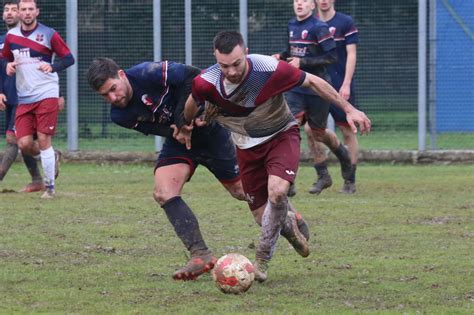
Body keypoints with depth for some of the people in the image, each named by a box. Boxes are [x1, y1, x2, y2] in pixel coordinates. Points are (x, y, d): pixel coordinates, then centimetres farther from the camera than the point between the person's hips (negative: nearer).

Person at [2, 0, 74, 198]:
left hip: (46, 94, -4)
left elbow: (69, 58, -1)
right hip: (24, 98, 4)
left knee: (43, 140, -10)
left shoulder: (49, 34, -3)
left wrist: (53, 67, -20)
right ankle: (52, 158, 26)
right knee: (24, 144, -5)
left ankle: (50, 187, 1)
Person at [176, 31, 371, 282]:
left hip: (281, 136, -3)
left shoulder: (271, 70, -31)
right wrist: (185, 127, 21)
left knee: (276, 192, -29)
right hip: (246, 145, 3)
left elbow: (312, 82, -15)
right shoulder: (206, 83, -25)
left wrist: (348, 109, -11)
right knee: (264, 216, 2)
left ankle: (262, 260, -13)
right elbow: (193, 103, 2)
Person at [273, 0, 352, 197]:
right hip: (296, 88, 5)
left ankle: (344, 156, 43)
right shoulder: (291, 25, 8)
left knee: (318, 133, 11)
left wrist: (302, 62, -22)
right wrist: (281, 56, 1)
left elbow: (331, 56, -17)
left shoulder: (319, 28, -13)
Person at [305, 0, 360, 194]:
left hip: (340, 88, -4)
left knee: (347, 131, 1)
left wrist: (346, 84, -13)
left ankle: (350, 181, 9)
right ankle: (323, 176, 7)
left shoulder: (345, 23, -3)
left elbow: (351, 54, -6)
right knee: (310, 129, -5)